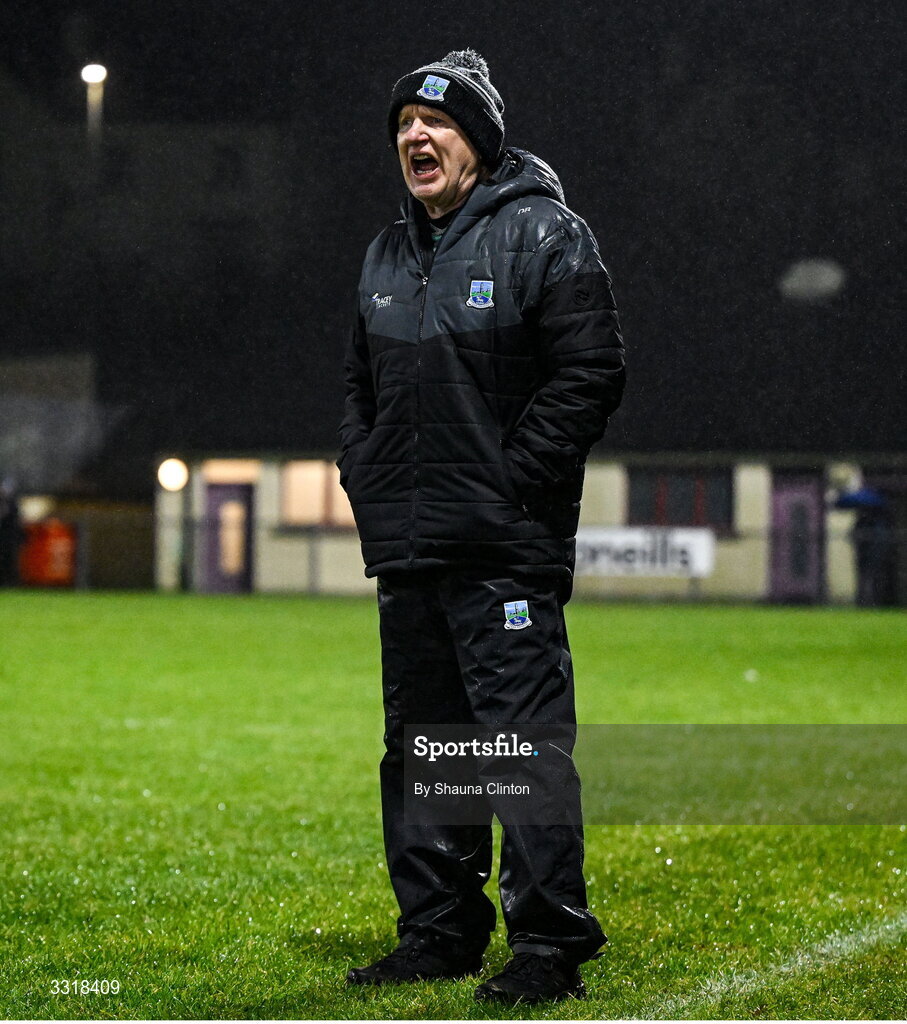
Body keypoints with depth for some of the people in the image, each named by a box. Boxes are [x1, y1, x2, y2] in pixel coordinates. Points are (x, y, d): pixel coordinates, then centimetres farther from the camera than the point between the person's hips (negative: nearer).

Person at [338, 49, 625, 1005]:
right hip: (406, 549, 8)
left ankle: (549, 944, -5)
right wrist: (366, 482, 12)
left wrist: (514, 483, -14)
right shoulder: (387, 255, 18)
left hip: (507, 550, -7)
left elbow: (591, 371, -10)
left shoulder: (543, 235, -4)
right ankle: (440, 932, 20)